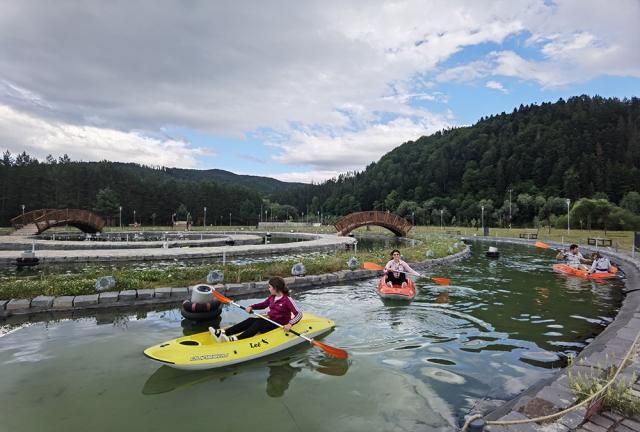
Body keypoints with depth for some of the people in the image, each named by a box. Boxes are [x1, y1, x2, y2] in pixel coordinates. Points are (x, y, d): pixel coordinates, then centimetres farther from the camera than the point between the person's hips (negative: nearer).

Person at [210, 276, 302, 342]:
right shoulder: (272, 297, 5)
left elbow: (299, 314, -22)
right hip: (270, 319, 7)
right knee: (250, 320, -13)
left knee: (258, 324, -27)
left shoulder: (287, 300, -17)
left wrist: (290, 324, -35)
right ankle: (223, 332, -22)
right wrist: (252, 307, 6)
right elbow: (264, 304, 22)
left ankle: (235, 339, -41)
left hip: (279, 325, -7)